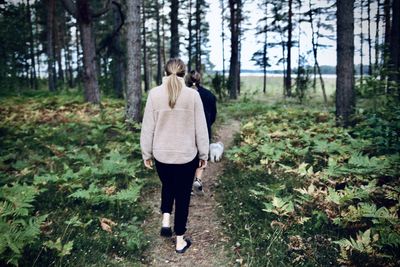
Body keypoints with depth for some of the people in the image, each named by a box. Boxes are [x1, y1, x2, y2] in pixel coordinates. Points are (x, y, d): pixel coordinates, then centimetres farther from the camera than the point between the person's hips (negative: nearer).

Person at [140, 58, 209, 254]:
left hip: (161, 154, 1)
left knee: (167, 186, 29)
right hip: (187, 155, -1)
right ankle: (180, 241, 22)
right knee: (183, 195, 12)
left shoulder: (154, 94, -6)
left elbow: (147, 127, -3)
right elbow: (201, 128, -5)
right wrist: (204, 154, 6)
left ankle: (165, 219, 13)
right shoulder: (192, 94, -9)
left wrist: (146, 153, 8)